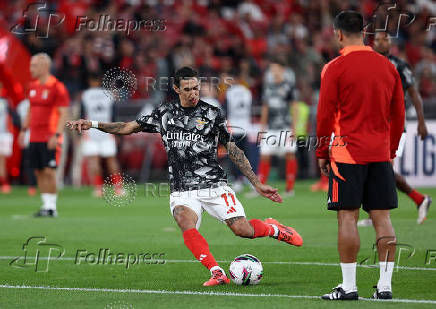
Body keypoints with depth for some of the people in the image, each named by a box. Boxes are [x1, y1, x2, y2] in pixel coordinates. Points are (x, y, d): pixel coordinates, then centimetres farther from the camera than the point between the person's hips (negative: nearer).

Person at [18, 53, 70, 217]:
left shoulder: (57, 87, -10)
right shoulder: (33, 86, 13)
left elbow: (64, 114, -12)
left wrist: (56, 135, -19)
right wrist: (24, 129, 17)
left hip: (50, 139, -7)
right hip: (34, 137, 7)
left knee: (49, 172, -8)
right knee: (39, 172, 6)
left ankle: (51, 208, -2)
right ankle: (46, 205, 12)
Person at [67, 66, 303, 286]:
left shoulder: (211, 114, 2)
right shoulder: (164, 112, 9)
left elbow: (233, 150, 7)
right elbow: (129, 128, 17)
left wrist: (257, 184, 4)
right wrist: (93, 124, 7)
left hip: (213, 184, -1)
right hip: (182, 190, 1)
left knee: (243, 229, -13)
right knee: (187, 224, -30)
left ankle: (273, 229, 20)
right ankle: (217, 273, -31)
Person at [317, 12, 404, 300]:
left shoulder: (335, 68, -7)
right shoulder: (387, 66, 8)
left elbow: (325, 115, -6)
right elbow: (398, 114, 12)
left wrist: (322, 153, 4)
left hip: (348, 153, -4)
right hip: (381, 154, 5)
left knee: (348, 216, -2)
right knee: (382, 217, 5)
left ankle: (349, 285, -3)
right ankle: (385, 284, 5)